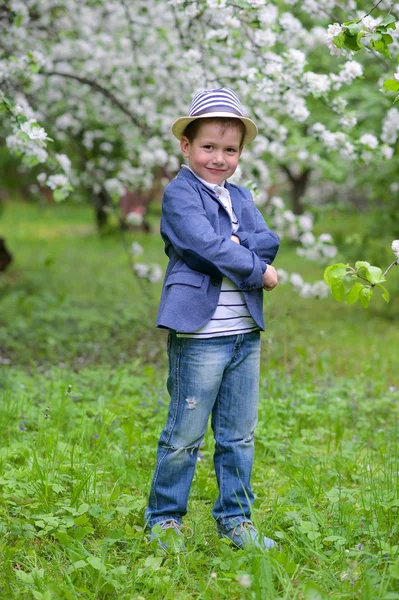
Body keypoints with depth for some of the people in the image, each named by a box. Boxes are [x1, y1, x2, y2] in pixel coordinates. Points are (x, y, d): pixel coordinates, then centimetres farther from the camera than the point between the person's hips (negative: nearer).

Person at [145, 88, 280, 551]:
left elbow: (269, 242, 3)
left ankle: (235, 519, 24)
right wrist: (258, 270, -9)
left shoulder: (241, 198, 17)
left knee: (239, 435, 12)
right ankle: (163, 520, 16)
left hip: (246, 334, 7)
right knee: (185, 436, 1)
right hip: (199, 335, -7)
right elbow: (206, 245, -18)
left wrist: (234, 246, -15)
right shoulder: (179, 194, -5)